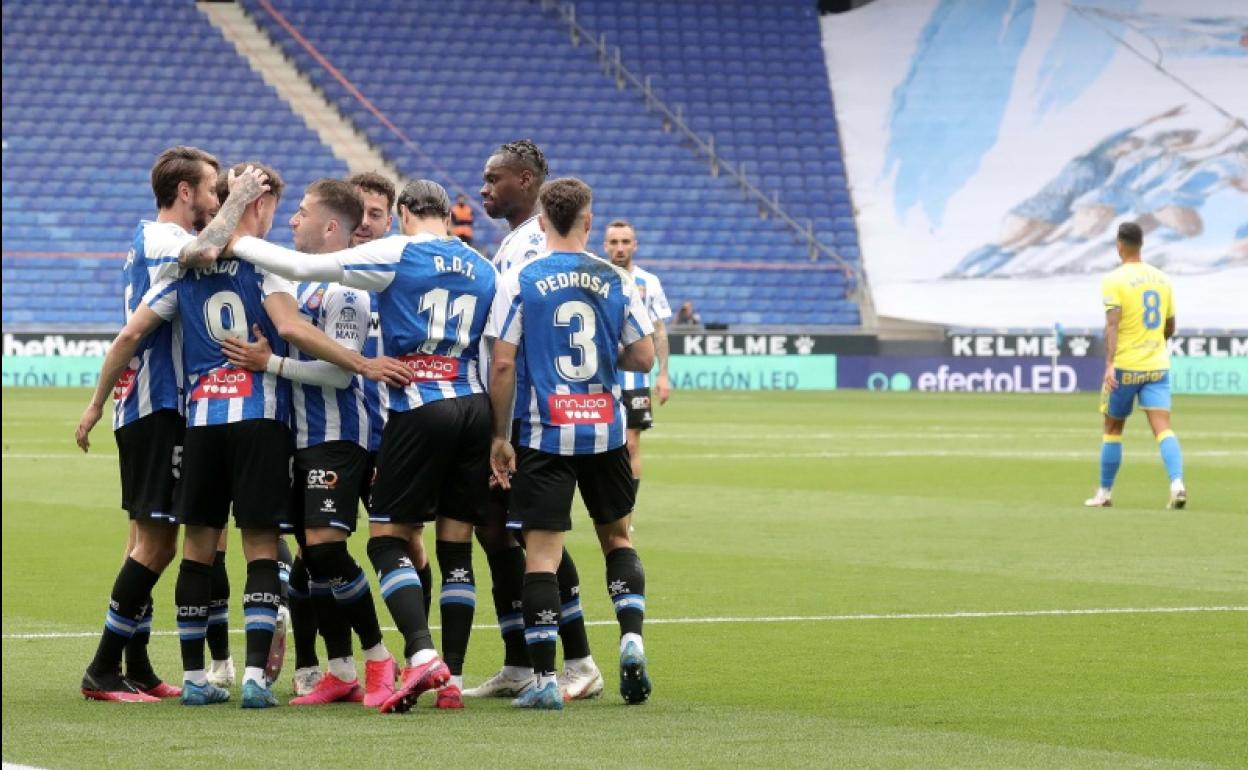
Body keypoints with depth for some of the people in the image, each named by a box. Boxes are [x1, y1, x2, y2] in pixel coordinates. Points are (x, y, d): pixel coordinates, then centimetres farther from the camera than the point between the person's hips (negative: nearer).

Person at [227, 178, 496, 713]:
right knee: (456, 546, 7)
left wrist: (237, 243, 7)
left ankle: (422, 655, -19)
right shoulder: (482, 269, 13)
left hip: (419, 409, -5)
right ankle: (452, 679, 5)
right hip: (474, 407, 5)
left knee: (387, 538, 0)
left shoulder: (396, 254, -3)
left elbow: (301, 267, -5)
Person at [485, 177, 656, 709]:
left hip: (544, 436, -2)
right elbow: (643, 357, 4)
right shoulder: (616, 280, 2)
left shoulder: (518, 280, -5)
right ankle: (631, 637, 2)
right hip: (606, 432, 2)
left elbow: (502, 365, -7)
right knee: (617, 537, 21)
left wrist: (499, 437, 1)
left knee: (542, 554, -1)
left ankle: (543, 679, -4)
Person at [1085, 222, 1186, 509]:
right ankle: (1177, 483, -27)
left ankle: (1105, 493, 21)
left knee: (1112, 429, 13)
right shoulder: (1161, 279, 9)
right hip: (1157, 366, 3)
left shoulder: (1114, 280, -7)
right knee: (1163, 429, -6)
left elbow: (1112, 324, -19)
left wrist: (1109, 364, -26)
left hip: (1125, 366, -3)